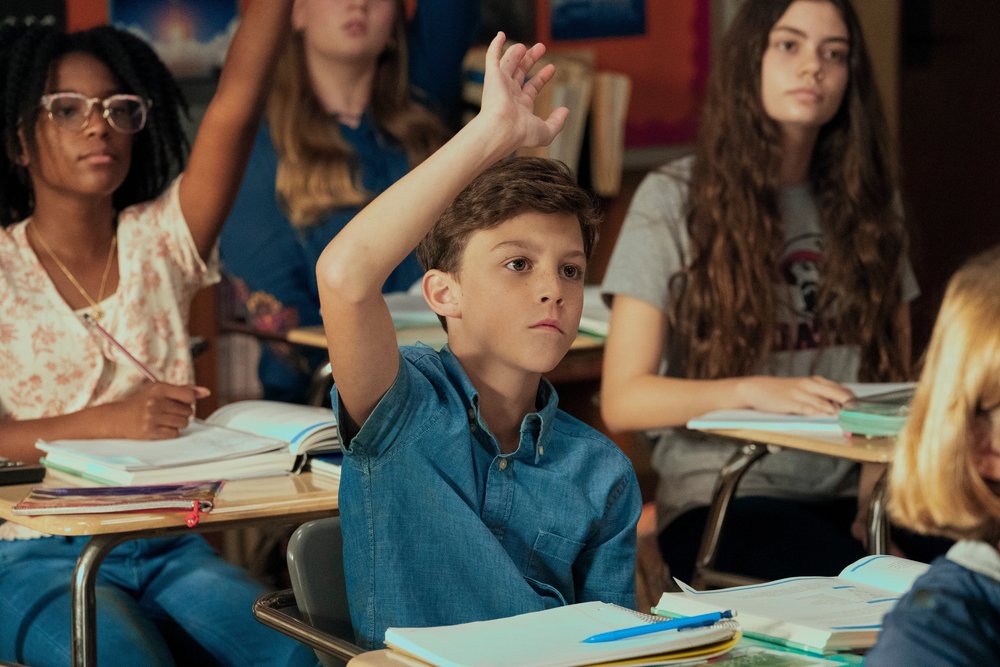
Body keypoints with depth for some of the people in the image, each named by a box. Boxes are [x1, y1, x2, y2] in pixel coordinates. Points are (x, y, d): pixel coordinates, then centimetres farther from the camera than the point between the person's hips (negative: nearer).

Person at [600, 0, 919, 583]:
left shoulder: (866, 201, 16)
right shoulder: (674, 199, 1)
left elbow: (895, 381, 14)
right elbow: (622, 402, -3)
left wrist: (878, 498, -6)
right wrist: (752, 391, -20)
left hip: (849, 496, 4)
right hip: (721, 499, -4)